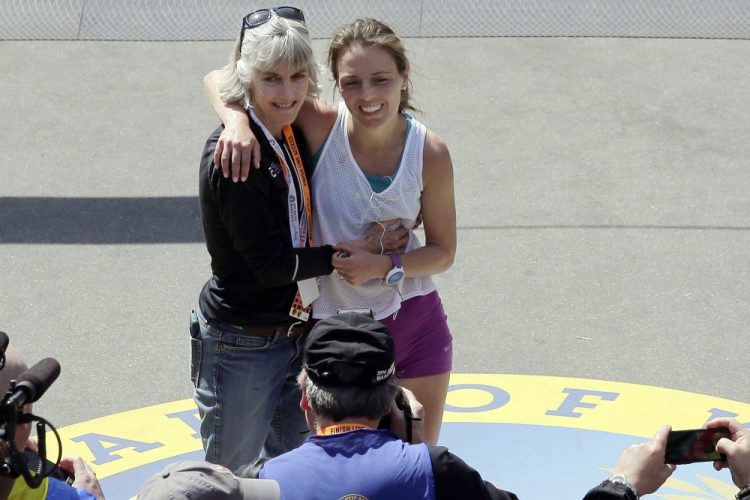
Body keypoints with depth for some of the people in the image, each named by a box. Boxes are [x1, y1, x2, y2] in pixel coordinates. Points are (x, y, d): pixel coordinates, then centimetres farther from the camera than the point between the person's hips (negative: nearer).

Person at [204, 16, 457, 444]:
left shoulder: (429, 152, -10)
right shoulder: (321, 127, -14)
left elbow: (443, 251, -1)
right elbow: (221, 79, -12)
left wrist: (384, 266, -20)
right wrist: (238, 122, -33)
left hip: (417, 326, 2)